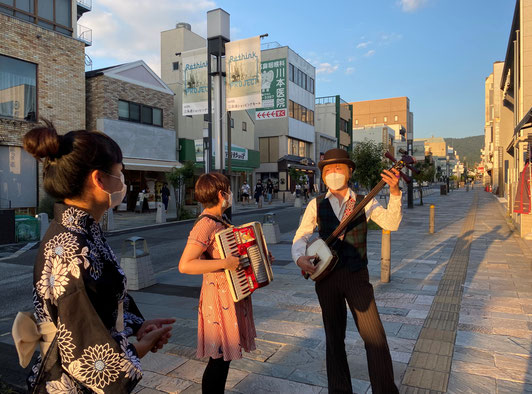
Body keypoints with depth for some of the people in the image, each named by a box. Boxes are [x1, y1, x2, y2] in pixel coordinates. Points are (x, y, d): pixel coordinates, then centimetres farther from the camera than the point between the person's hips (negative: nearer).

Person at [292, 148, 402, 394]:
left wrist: (394, 193, -27)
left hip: (357, 275, -1)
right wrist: (299, 257, -15)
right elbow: (301, 236, 4)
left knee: (375, 337, -1)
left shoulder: (364, 202, 0)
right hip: (327, 276, 1)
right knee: (334, 338, 14)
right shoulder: (316, 205, 3)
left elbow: (391, 223, -13)